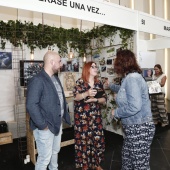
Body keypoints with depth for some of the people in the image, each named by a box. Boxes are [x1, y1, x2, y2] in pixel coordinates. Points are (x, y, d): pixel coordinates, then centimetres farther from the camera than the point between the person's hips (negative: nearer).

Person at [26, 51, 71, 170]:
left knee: (55, 152, 25)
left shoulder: (55, 78, 9)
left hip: (57, 124, 9)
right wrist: (43, 125, -22)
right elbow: (31, 105, -25)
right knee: (44, 158, 6)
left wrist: (66, 116, 10)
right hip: (45, 127, -8)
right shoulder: (37, 80, -21)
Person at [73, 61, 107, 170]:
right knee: (84, 139, 3)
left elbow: (104, 99, 3)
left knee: (97, 139, 8)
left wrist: (95, 99, -15)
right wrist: (87, 93, -30)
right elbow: (76, 97, -14)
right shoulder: (80, 82, -5)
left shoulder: (99, 83, 7)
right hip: (82, 116, -4)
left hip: (96, 116, 4)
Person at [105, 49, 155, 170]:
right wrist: (110, 85, 46)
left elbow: (134, 107, -31)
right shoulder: (129, 77, 9)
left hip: (139, 129, -10)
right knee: (127, 159, 23)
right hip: (133, 128, 10)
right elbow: (124, 90, 33)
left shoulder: (132, 78, -22)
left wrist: (116, 113, -15)